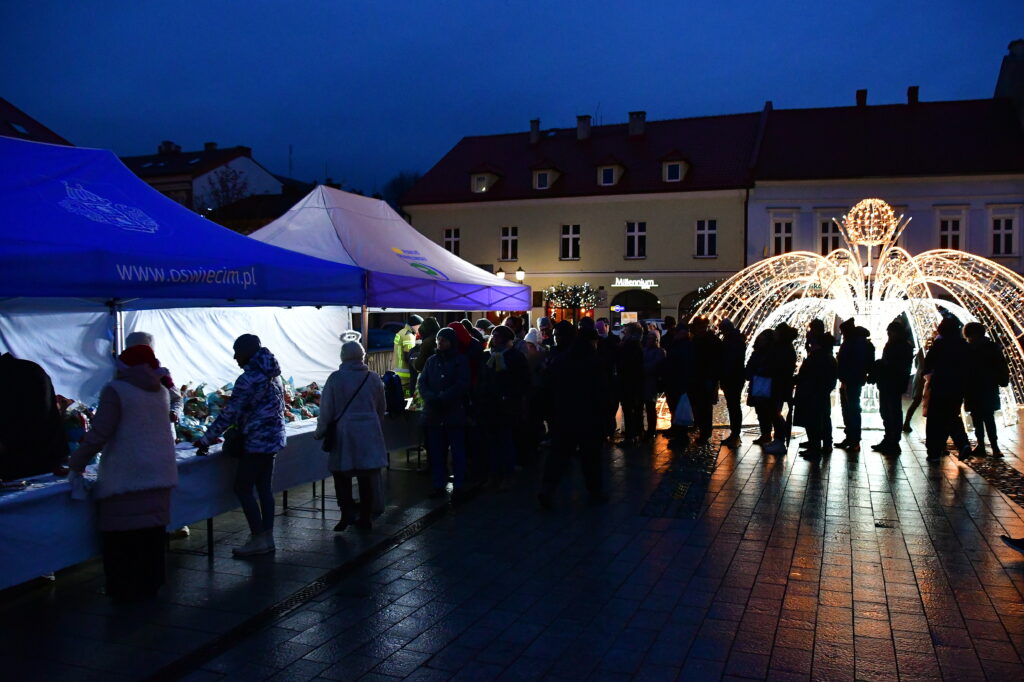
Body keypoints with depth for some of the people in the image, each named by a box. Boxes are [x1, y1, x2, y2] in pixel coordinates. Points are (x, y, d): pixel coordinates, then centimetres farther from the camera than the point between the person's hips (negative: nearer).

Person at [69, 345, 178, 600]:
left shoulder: (116, 390, -9)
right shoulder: (162, 392, 10)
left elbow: (100, 433, -13)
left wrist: (77, 463, -2)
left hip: (126, 477, -6)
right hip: (159, 473, 6)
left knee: (123, 534, 4)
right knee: (151, 532, 13)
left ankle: (126, 590, 11)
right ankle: (149, 584, 22)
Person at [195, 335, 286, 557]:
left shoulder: (248, 379, -16)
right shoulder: (273, 375, 12)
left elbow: (230, 413, -17)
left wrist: (206, 439, -10)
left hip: (256, 441, -9)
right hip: (273, 438, 9)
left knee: (243, 488, 0)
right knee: (264, 488, 12)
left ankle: (258, 539, 2)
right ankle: (267, 536, 16)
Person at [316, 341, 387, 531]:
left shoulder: (335, 378, -8)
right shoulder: (373, 378, 2)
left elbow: (326, 409, -5)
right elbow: (381, 408, 11)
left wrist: (320, 432, 8)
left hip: (344, 432, -3)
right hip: (369, 434, 3)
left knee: (341, 473, 10)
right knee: (367, 476, 9)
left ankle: (347, 512, 0)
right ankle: (365, 518, 16)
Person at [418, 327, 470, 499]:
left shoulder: (461, 361, 0)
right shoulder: (431, 360, 14)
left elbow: (461, 385, -10)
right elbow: (422, 383, 7)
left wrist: (442, 398, -17)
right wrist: (432, 398, -12)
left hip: (455, 414, -4)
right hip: (433, 414, 4)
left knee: (458, 451, 2)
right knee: (436, 451, 7)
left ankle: (458, 486, 9)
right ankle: (439, 484, 16)